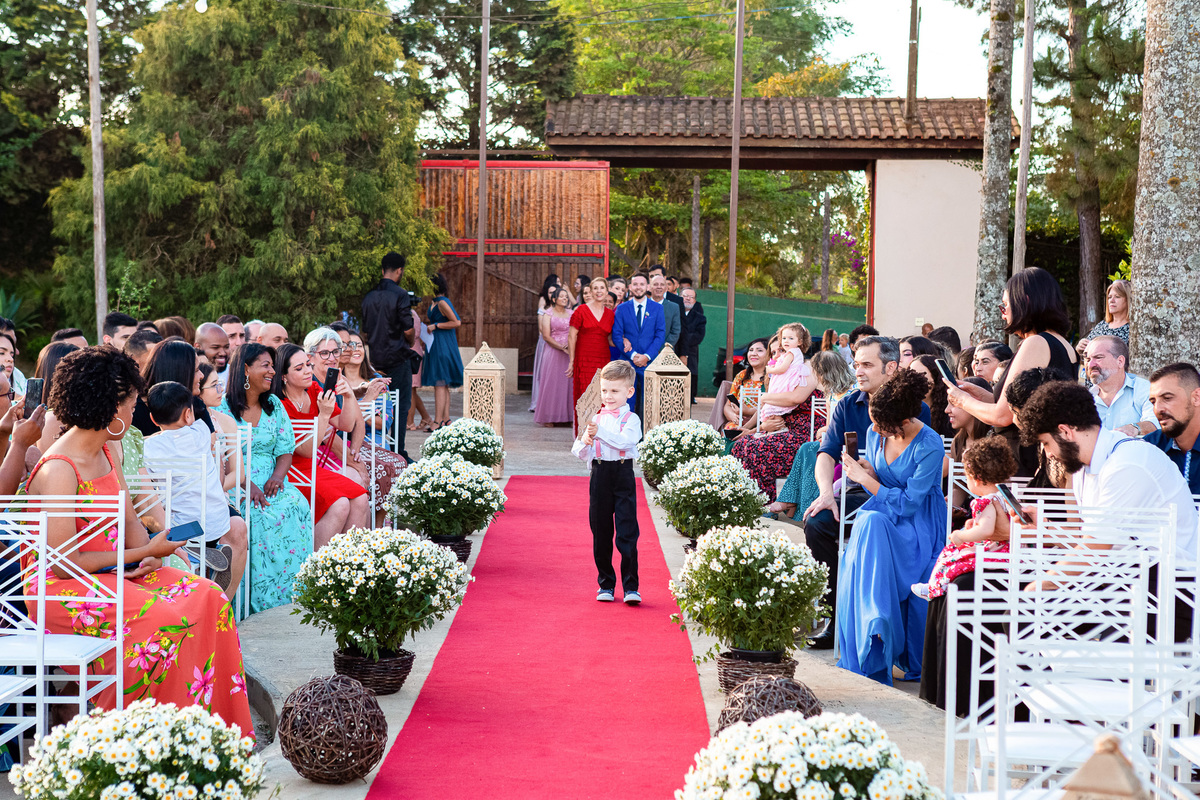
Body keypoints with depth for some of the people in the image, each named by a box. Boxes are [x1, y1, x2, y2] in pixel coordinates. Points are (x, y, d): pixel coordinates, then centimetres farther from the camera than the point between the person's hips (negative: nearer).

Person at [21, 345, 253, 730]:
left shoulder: (105, 453, 10)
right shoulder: (57, 471, -19)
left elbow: (130, 522, 14)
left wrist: (150, 554, -8)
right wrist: (143, 553, -16)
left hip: (111, 571, 9)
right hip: (60, 588, -9)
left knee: (207, 597, -10)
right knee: (164, 619, -28)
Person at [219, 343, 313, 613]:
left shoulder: (274, 405, 15)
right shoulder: (223, 408, -2)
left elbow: (286, 449, 12)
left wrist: (278, 476, -10)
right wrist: (246, 484, -22)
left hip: (270, 482, 4)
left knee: (296, 505, -27)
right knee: (260, 514, -34)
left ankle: (290, 593, -22)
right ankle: (263, 599, -25)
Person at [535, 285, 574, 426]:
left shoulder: (571, 314, 13)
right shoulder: (548, 314, 0)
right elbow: (546, 336, -7)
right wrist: (563, 348, -13)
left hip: (570, 353, 4)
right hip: (553, 352, -4)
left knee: (569, 382, 1)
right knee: (552, 383, -3)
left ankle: (569, 415, 5)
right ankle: (549, 417, 2)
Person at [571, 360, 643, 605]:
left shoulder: (631, 419, 0)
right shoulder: (595, 419, 10)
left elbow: (624, 441, -19)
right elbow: (579, 453, 8)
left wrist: (599, 432, -26)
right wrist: (584, 441, -14)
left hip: (624, 476, -4)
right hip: (599, 476, 4)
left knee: (627, 533, -7)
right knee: (601, 534, 8)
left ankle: (630, 587, -2)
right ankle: (605, 585, 19)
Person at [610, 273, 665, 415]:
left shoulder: (657, 308, 6)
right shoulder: (622, 308, 7)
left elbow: (660, 335, 1)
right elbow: (616, 335, 1)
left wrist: (647, 356, -11)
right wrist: (633, 355, -10)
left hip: (650, 361, 0)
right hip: (627, 361, 0)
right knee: (626, 404, -1)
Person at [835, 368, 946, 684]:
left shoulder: (930, 447, -17)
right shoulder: (876, 433, 3)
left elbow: (908, 502, -17)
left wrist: (865, 479, -13)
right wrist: (865, 470, -7)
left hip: (919, 523, -5)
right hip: (884, 513, 5)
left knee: (871, 525, -35)